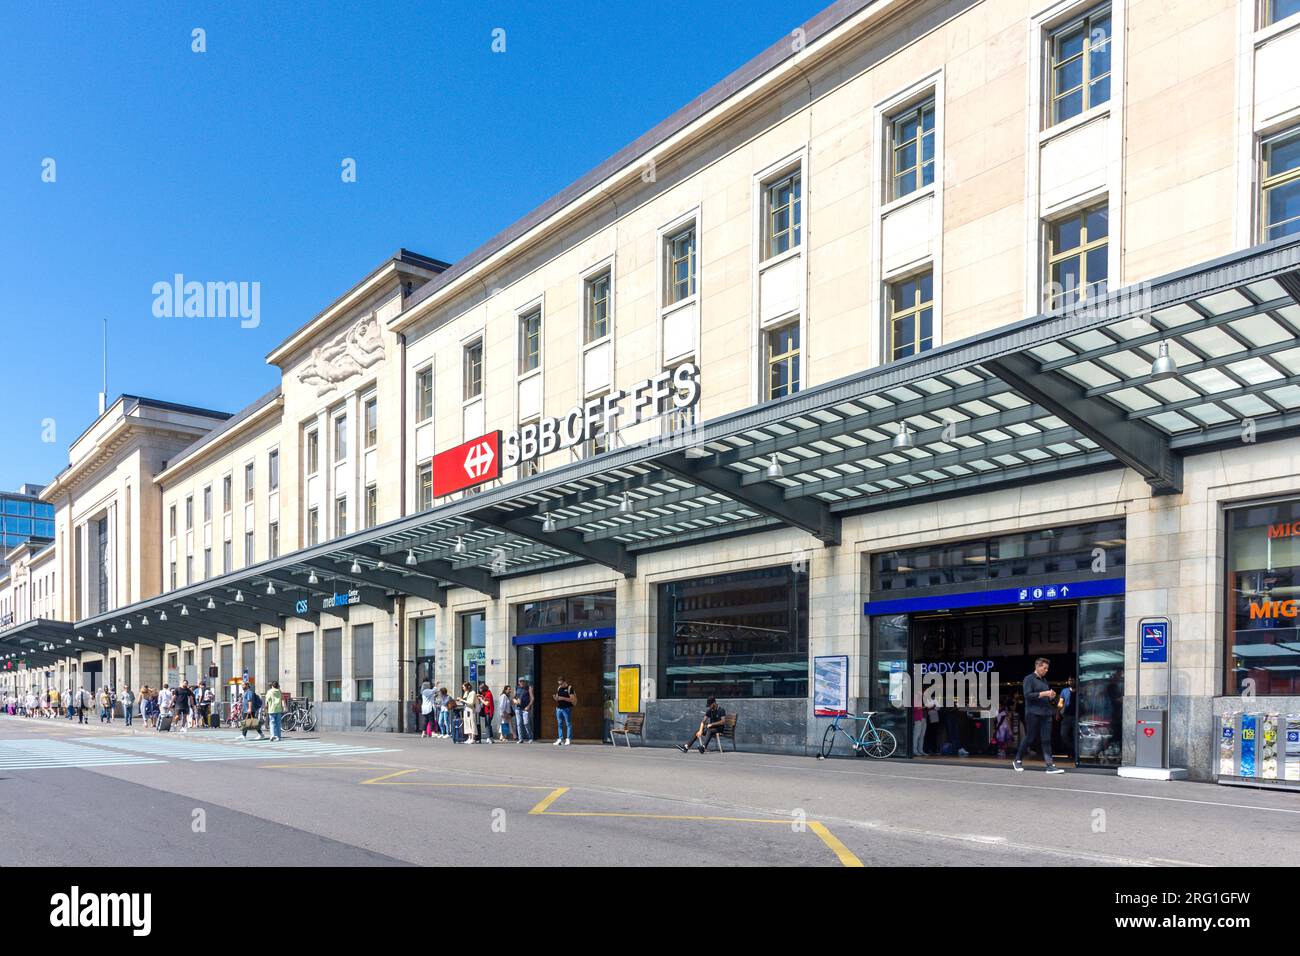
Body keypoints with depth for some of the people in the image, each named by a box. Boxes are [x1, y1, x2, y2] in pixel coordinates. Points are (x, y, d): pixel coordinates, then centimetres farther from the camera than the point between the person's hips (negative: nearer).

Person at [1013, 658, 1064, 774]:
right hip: (1033, 713, -6)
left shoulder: (1044, 680, 18)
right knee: (1029, 737, 0)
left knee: (1046, 739, 0)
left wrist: (1051, 696, 3)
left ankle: (1050, 765, -4)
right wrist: (1044, 693, -20)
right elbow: (1028, 695, -15)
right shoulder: (1029, 679, -4)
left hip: (1046, 713, 6)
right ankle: (1017, 761, 14)